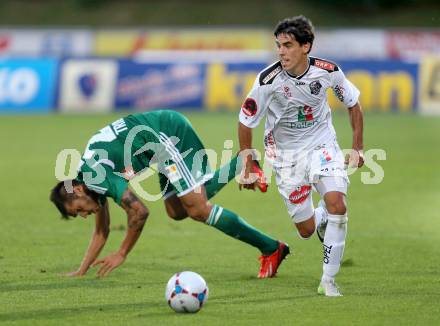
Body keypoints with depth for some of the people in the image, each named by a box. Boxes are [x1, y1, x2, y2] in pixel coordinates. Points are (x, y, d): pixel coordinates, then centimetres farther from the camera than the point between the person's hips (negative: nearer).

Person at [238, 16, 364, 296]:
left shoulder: (328, 71, -15)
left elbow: (354, 104, 4)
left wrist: (358, 147, 5)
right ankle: (321, 218, 41)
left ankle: (328, 281, -12)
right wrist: (248, 166, -3)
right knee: (306, 230, 0)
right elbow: (246, 121, -8)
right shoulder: (269, 80, -21)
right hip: (286, 154, -1)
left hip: (322, 145, 1)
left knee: (336, 202, -24)